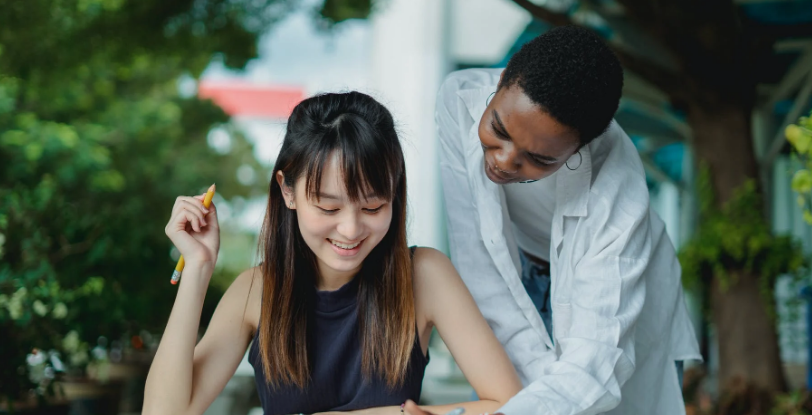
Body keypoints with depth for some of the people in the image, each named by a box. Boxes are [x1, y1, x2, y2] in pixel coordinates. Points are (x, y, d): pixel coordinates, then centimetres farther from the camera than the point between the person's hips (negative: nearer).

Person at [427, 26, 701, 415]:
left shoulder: (617, 193, -39)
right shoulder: (461, 98, -31)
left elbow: (592, 359, -38)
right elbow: (475, 257, -28)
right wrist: (537, 369, -32)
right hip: (518, 282, 2)